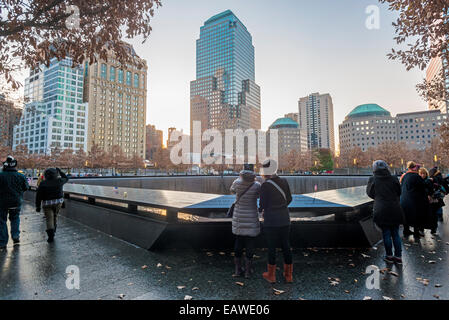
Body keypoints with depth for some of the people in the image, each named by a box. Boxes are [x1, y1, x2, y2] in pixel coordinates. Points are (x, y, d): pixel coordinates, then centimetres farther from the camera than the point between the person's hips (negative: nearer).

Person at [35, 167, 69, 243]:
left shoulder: (43, 183, -6)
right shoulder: (59, 181, -3)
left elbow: (38, 196, -5)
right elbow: (66, 179, 21)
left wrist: (38, 206, 1)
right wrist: (60, 171, 25)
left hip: (47, 203, -2)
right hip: (58, 202, 2)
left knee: (49, 219, -1)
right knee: (55, 216, 20)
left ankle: (51, 235, -12)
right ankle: (53, 232, 30)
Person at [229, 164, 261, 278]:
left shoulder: (237, 182, -12)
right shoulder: (257, 185, -16)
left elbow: (232, 190, 10)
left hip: (238, 217, 3)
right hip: (251, 217, -3)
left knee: (238, 242, 17)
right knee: (250, 244, 12)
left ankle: (238, 269, 26)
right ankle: (248, 270, 21)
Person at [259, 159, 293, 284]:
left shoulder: (265, 186, -17)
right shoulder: (284, 182, 0)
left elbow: (263, 205, -11)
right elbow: (289, 199, 10)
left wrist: (262, 209, 12)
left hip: (271, 221, -5)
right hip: (285, 219, 5)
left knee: (271, 247, 9)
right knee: (286, 246, 15)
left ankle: (271, 275, 24)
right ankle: (288, 275, 28)